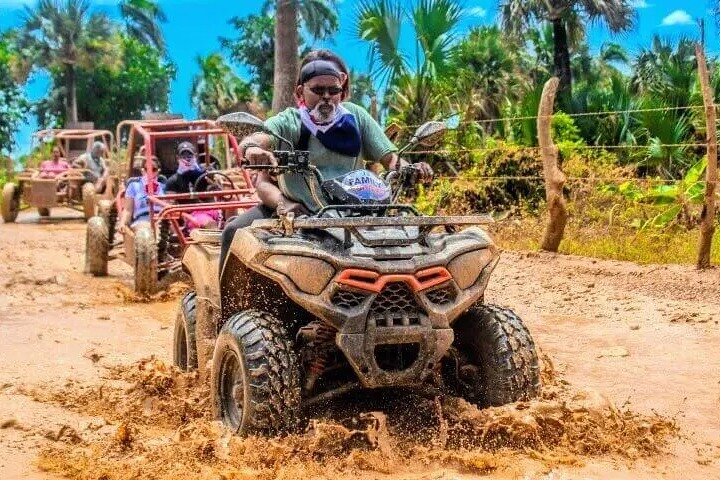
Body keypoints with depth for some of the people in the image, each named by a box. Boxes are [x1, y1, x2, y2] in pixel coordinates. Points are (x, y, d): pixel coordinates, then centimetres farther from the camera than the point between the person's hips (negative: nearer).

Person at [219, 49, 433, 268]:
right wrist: (252, 147, -40)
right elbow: (250, 141, -16)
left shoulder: (356, 117, 7)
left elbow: (390, 157, 5)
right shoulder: (287, 122, 0)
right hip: (294, 210, -1)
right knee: (235, 231, -21)